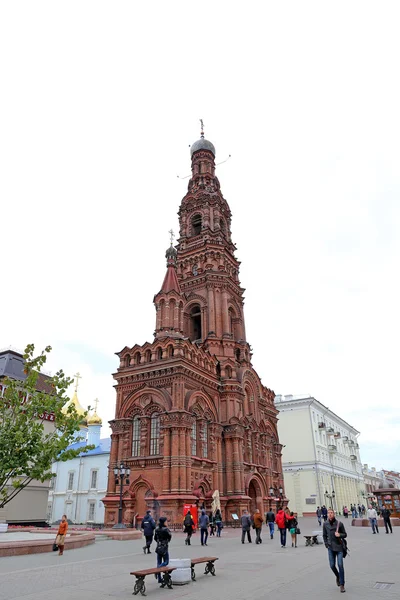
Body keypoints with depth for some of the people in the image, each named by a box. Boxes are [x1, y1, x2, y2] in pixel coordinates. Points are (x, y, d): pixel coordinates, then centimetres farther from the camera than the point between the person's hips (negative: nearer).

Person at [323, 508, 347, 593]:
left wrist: (340, 535, -19)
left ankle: (342, 585, 8)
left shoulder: (339, 524, -9)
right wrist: (326, 543, 4)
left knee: (340, 565, -6)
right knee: (332, 565, 5)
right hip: (330, 548, 3)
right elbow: (324, 535, 12)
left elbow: (345, 534, 0)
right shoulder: (325, 524, -1)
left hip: (339, 546, -3)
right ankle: (338, 577, 36)